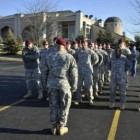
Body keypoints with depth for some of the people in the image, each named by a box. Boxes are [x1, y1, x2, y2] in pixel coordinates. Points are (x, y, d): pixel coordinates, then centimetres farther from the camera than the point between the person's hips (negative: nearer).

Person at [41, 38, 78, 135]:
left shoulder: (50, 57, 1)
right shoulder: (70, 58, -7)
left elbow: (44, 71, 6)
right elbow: (74, 74, -9)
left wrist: (47, 82, 19)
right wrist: (74, 86, 2)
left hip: (52, 85, 3)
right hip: (65, 85, -2)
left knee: (54, 106, 14)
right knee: (64, 107, 11)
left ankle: (54, 127, 23)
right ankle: (61, 127, 21)